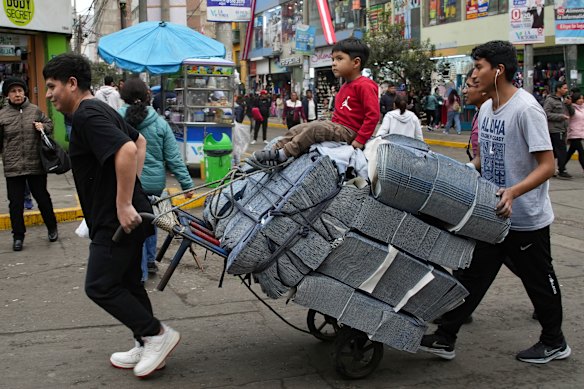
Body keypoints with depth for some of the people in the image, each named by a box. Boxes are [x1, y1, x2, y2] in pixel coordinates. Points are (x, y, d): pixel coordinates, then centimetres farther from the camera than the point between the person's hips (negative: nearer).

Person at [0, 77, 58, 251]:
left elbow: (50, 124, 15)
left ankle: (52, 228, 32)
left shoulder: (35, 110, 1)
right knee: (15, 202, 6)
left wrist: (43, 127, -6)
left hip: (36, 165, 0)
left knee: (43, 198, 12)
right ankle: (18, 235, 20)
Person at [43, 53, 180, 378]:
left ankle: (157, 335, 5)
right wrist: (133, 186, 21)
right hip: (124, 216, 10)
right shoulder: (100, 110, 15)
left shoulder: (87, 116, -17)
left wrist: (124, 204, -29)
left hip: (118, 219, -10)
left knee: (100, 286, -3)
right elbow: (139, 140, 28)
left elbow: (127, 150, -32)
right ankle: (147, 349, 26)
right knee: (128, 282, 16)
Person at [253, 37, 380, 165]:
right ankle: (276, 150, -7)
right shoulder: (344, 87, 20)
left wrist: (360, 140, -24)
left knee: (314, 128, -28)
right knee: (297, 129, -1)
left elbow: (373, 114, -21)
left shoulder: (364, 85, -14)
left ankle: (283, 154, -25)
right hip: (336, 127, 10)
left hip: (348, 131, -10)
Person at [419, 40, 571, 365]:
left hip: (526, 218, -7)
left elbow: (547, 165, -23)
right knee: (473, 275, 9)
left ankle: (554, 343, 30)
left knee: (539, 280, 10)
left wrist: (513, 192, -35)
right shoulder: (487, 108, 6)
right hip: (492, 215, 8)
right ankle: (445, 338, 16)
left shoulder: (526, 109, -20)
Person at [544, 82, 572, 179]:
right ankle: (561, 171, -5)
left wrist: (569, 104, 5)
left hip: (562, 130, 9)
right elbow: (546, 114, -17)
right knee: (561, 151, -9)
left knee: (555, 151, 12)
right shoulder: (550, 100, -9)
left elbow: (571, 113, 24)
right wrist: (561, 116, -19)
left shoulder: (563, 100, 18)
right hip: (555, 130, -9)